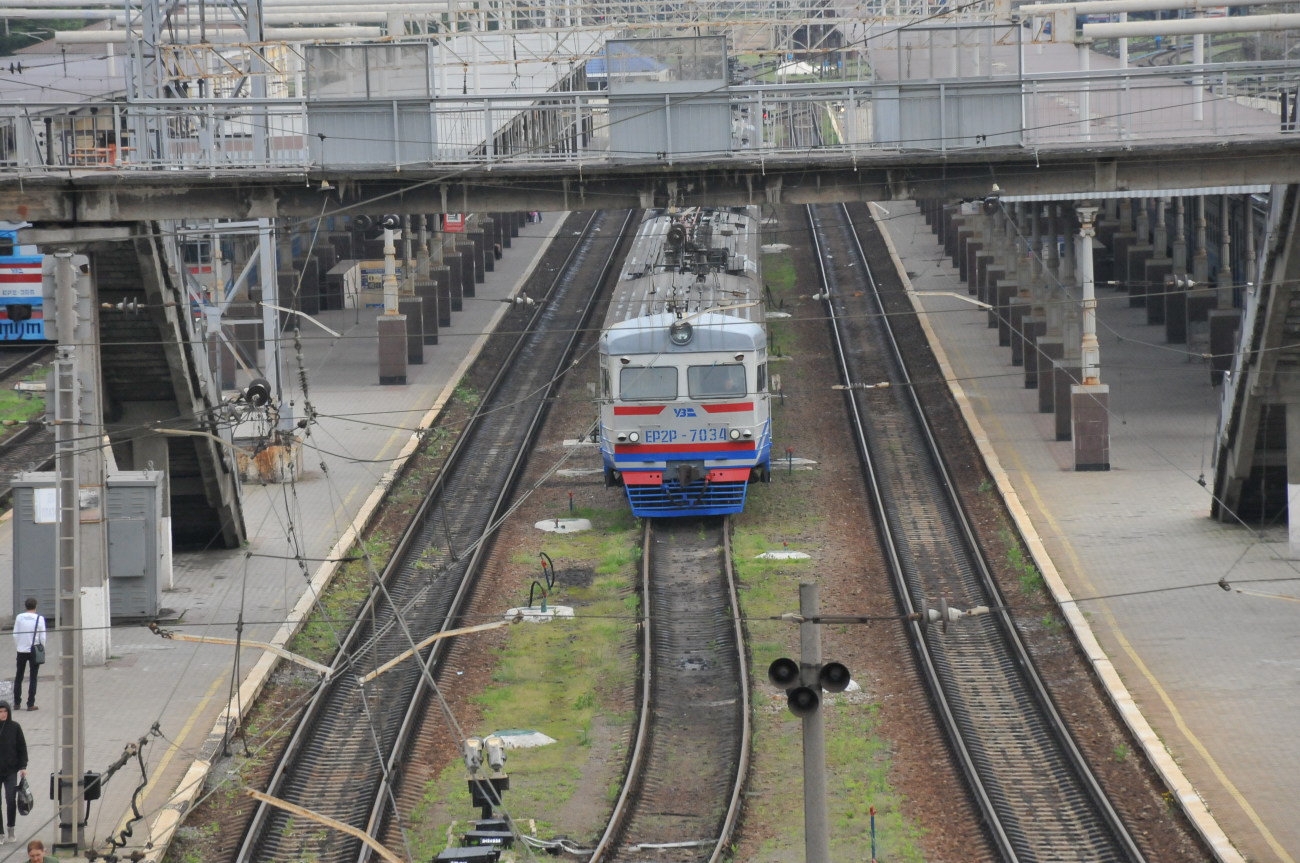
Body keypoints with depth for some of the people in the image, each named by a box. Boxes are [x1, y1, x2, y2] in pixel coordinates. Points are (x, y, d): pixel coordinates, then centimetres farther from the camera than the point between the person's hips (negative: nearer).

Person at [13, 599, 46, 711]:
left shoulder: (19, 618, -3)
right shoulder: (39, 619, -8)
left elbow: (15, 635, -1)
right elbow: (43, 637, -7)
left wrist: (17, 646, 11)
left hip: (21, 651, 2)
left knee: (18, 677, 13)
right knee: (33, 678, 5)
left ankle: (17, 703, 14)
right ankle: (30, 704, 2)